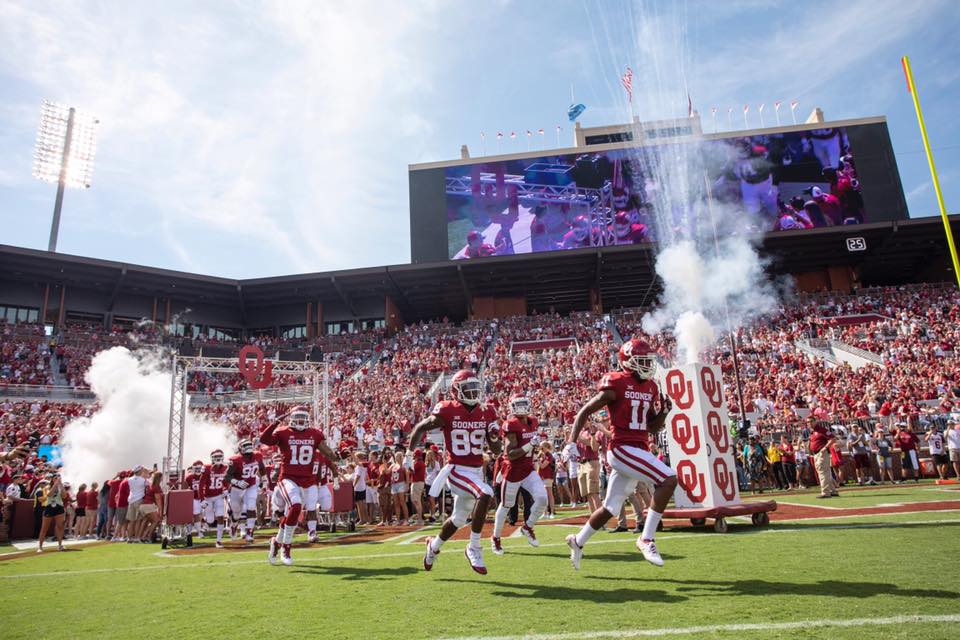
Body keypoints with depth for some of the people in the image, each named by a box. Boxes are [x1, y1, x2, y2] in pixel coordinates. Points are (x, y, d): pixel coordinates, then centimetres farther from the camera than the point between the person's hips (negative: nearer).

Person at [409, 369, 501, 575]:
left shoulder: (486, 414, 1)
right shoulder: (447, 411, -12)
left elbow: (496, 451, 6)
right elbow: (420, 428, 3)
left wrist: (493, 434, -12)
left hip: (477, 470, 6)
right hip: (457, 470, -6)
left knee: (459, 519, 20)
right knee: (485, 494, -31)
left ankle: (434, 545, 49)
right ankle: (474, 548, -14)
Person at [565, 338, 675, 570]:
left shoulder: (651, 387, 12)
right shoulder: (616, 384, -10)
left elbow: (653, 427, 18)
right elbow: (584, 412, -4)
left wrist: (664, 411, -1)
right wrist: (571, 443, -11)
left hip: (640, 451, 8)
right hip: (623, 448, -8)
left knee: (610, 508, 14)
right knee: (669, 479, -21)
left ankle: (578, 541, 34)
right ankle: (647, 539, -11)